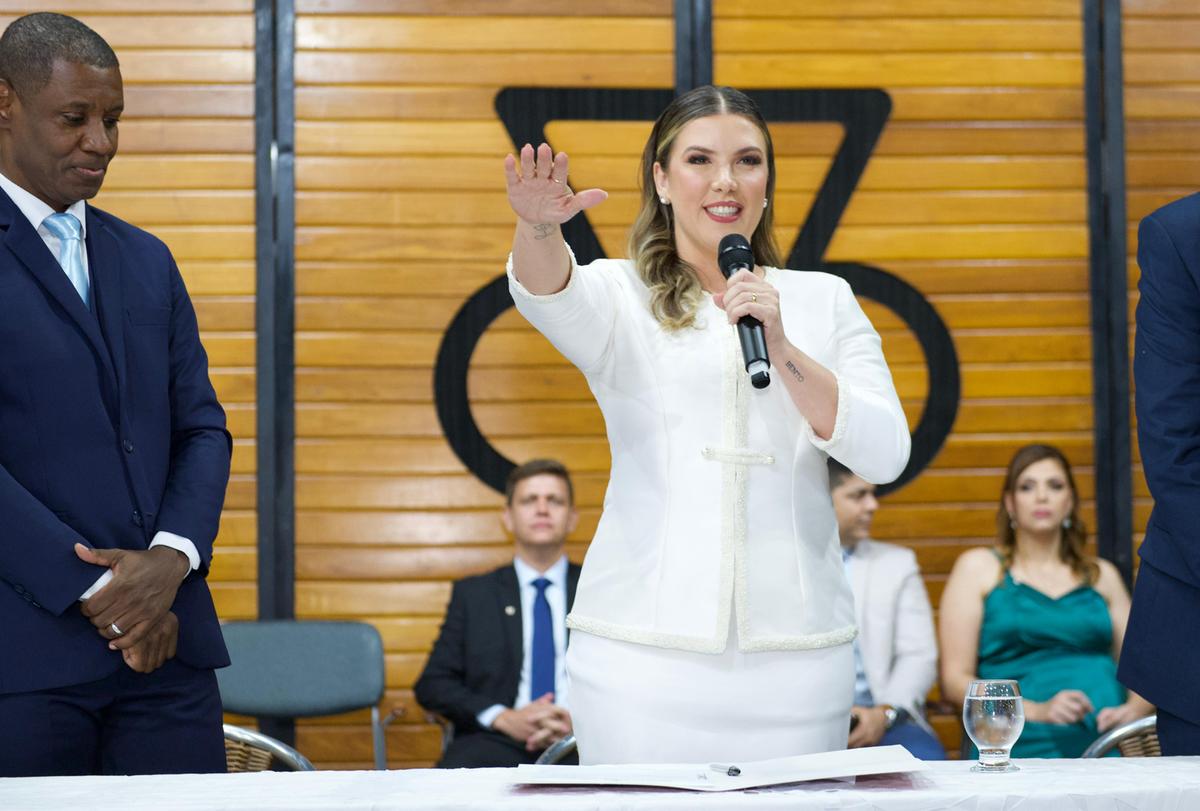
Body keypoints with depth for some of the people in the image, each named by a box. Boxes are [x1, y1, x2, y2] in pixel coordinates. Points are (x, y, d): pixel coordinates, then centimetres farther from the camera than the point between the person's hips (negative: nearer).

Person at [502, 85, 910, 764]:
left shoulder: (825, 301, 12)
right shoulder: (622, 295, 8)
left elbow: (886, 456, 1)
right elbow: (549, 297, -16)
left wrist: (780, 348, -12)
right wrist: (540, 226, -39)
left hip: (793, 651, 2)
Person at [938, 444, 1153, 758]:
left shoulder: (1102, 575, 24)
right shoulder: (978, 567, 13)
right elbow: (954, 680, 4)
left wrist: (1134, 709, -5)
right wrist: (1036, 710, -11)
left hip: (1112, 735, 4)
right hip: (1029, 743, -3)